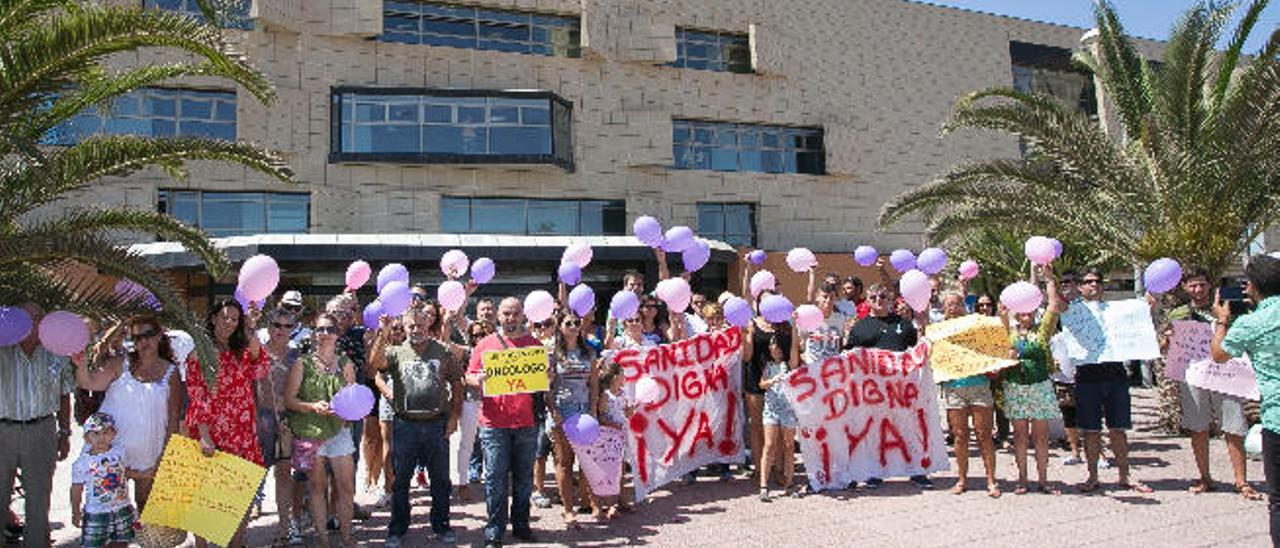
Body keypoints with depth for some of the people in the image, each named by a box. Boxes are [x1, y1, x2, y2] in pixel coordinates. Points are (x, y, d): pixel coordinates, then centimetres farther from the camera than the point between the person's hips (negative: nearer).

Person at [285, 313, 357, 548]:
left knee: (346, 486, 2)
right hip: (309, 431, -2)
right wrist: (313, 407, -19)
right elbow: (289, 399, -4)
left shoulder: (345, 363, 6)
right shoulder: (303, 363, -2)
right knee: (316, 485, 8)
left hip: (339, 429, 2)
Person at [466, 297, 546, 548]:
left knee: (524, 478, 10)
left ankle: (520, 525, 23)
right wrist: (478, 380, -17)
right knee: (495, 478, 0)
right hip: (494, 423, -1)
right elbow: (469, 376, 6)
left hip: (526, 422, 2)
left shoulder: (535, 344, 9)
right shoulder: (485, 344, 6)